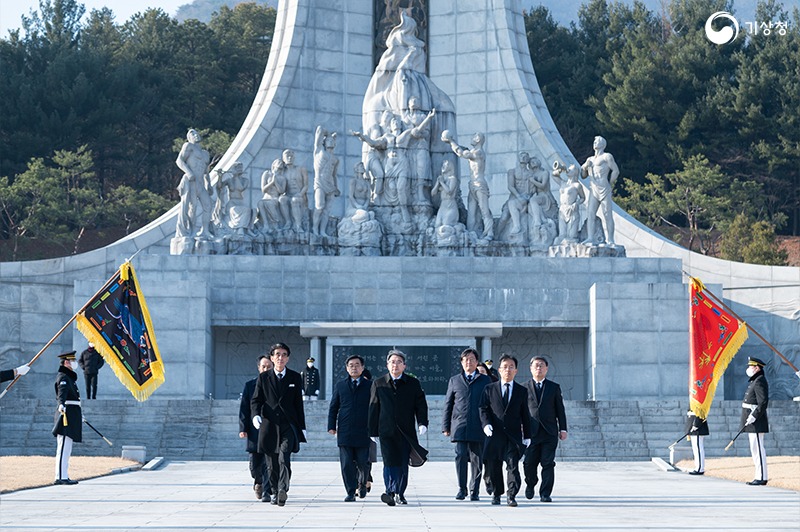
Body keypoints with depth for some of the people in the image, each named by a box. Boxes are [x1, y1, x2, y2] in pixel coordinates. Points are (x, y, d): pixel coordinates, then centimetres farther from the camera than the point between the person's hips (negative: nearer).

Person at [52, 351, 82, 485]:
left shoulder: (70, 377, 21)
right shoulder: (63, 377, -11)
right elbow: (62, 392, -31)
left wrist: (79, 414, 43)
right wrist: (61, 405, -50)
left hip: (72, 415, 11)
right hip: (67, 414, -11)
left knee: (66, 448, 12)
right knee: (64, 447, -13)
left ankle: (63, 476, 16)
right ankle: (61, 477, -16)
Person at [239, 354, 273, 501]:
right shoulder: (250, 385, 6)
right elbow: (244, 408, 4)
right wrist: (243, 428, -5)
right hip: (255, 431, 1)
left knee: (269, 463, -7)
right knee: (255, 464, 6)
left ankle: (267, 492, -3)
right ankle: (258, 481, 35)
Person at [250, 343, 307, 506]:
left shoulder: (295, 378, 9)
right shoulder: (263, 378, 8)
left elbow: (299, 404, 10)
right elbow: (255, 400, 8)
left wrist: (302, 427, 9)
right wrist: (256, 415, -13)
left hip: (289, 425, -1)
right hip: (269, 425, 1)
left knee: (284, 458, -19)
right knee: (272, 463, 5)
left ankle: (283, 489, -31)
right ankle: (275, 492, 16)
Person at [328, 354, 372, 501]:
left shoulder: (370, 386, 7)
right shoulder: (340, 385, 13)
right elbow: (333, 407, 14)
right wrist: (331, 426, 4)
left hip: (363, 432, -1)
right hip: (344, 432, 1)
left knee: (363, 463, -1)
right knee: (347, 464, -3)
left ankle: (362, 484, 27)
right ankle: (351, 492, 3)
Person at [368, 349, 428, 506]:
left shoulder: (413, 384, 9)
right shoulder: (378, 384, 9)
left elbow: (421, 405, 6)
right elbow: (373, 409, 10)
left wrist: (422, 423, -10)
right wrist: (373, 432, 6)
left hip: (406, 432, 1)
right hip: (387, 431, -1)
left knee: (403, 464, 2)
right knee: (390, 462, -13)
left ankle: (399, 494, 12)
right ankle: (390, 492, -19)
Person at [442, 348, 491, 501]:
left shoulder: (485, 381, 12)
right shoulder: (454, 381, 14)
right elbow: (448, 405, 13)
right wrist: (446, 426, 7)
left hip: (479, 428, 0)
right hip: (459, 426, 0)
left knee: (477, 460, 1)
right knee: (461, 456, -9)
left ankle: (474, 491, 9)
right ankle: (462, 489, 1)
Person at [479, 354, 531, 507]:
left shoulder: (522, 391, 11)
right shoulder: (490, 389, 9)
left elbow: (525, 415, 11)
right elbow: (483, 409, 6)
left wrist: (527, 436, 7)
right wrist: (486, 423, -13)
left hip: (513, 435, 0)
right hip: (495, 434, 1)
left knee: (513, 465, -12)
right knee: (494, 466, 5)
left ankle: (511, 495, -11)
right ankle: (496, 493, 20)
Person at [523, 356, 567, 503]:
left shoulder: (554, 387, 11)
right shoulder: (524, 388, 9)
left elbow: (560, 410, 10)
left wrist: (563, 429, 3)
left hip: (550, 432, 0)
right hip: (531, 432, 0)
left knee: (548, 463, -5)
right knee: (529, 463, -1)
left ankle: (545, 494, -1)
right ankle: (530, 484, 27)